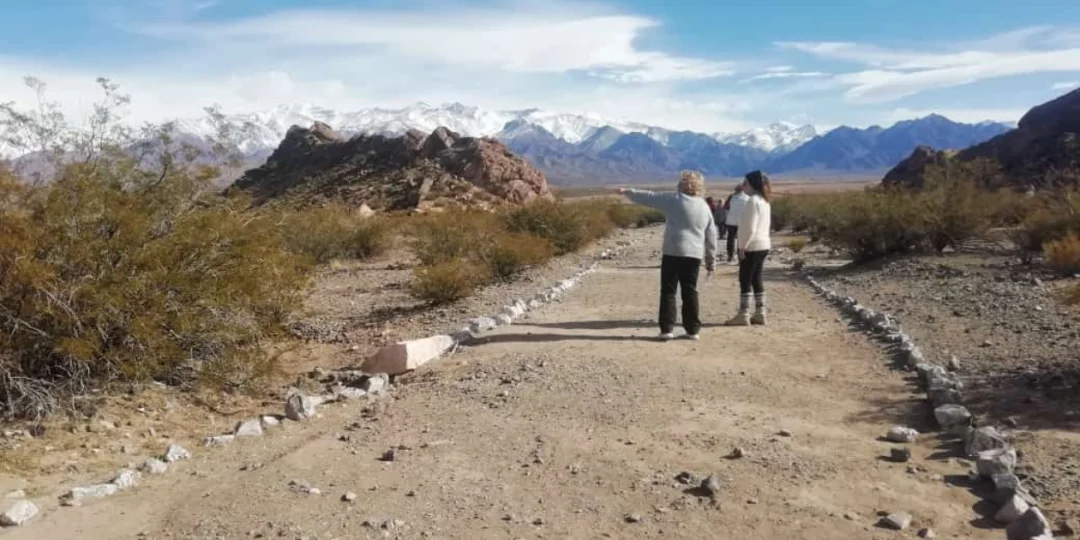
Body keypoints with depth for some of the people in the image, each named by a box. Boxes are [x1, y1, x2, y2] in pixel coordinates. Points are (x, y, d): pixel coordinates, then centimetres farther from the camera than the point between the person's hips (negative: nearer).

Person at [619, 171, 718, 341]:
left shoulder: (674, 199, -3)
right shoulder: (704, 207, 11)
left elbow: (649, 197, 4)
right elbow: (711, 237, 13)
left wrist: (628, 192, 17)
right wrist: (711, 260, 20)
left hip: (673, 253, -4)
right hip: (694, 255, 4)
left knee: (668, 291, 2)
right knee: (690, 292, 11)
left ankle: (667, 329, -2)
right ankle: (693, 330, 12)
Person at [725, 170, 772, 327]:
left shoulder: (753, 201, -16)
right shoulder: (764, 201, 13)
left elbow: (750, 228, -21)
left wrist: (743, 246, -15)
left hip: (752, 246, -9)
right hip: (763, 245, 9)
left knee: (745, 280, -4)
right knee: (756, 279, 13)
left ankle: (743, 315, -1)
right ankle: (760, 314, 16)